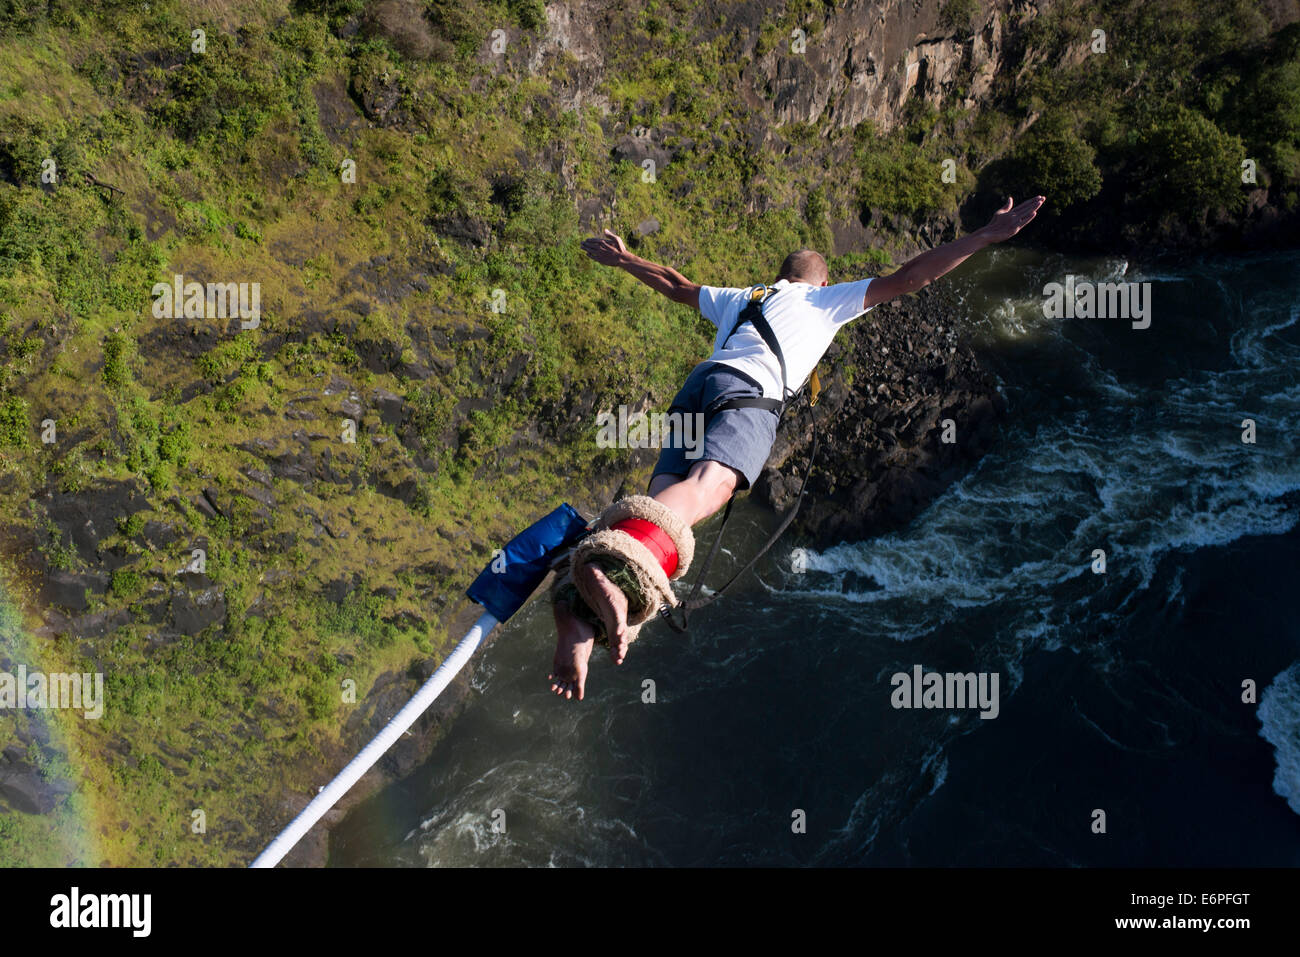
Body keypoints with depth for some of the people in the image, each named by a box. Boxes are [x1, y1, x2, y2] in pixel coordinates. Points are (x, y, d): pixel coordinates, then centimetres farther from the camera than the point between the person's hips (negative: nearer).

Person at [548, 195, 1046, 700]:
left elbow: (676, 284, 51)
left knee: (665, 501, -14)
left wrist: (622, 259, 68)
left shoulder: (740, 298, 40)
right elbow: (906, 278, 22)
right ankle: (613, 569, -63)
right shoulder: (828, 299, 28)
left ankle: (580, 610, -43)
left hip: (697, 383, 5)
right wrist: (986, 236, 25)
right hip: (748, 390, -5)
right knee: (704, 489, -30)